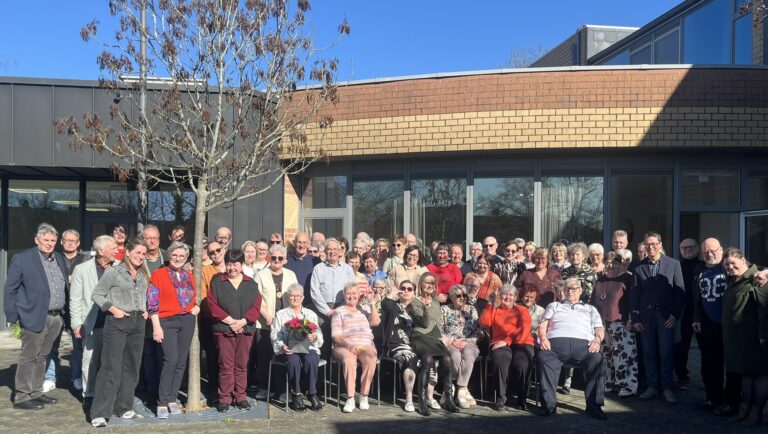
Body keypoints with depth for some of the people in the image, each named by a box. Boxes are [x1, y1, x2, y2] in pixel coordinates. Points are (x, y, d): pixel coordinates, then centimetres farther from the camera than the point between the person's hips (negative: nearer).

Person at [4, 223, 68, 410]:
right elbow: (10, 289, -5)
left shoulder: (60, 259, 12)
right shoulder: (22, 258, -6)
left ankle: (36, 393, 23)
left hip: (56, 317, 6)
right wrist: (13, 316, -9)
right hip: (35, 317, -6)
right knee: (28, 358, 0)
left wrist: (64, 314, 11)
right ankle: (21, 397, 8)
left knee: (42, 357, 14)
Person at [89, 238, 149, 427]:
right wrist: (113, 309, -15)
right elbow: (96, 295, -5)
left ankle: (124, 407, 23)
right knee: (111, 368, -7)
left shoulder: (143, 275, 12)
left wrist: (145, 311, 7)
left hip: (138, 323, 6)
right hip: (117, 323, -6)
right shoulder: (113, 272, -6)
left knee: (131, 367, 11)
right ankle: (99, 413, -1)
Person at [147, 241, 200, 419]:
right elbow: (152, 302, -6)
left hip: (187, 321, 5)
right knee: (171, 360, -15)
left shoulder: (189, 276, 13)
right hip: (167, 321, -5)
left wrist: (197, 307, 1)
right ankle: (162, 403, -6)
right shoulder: (158, 274, -2)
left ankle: (172, 399, 16)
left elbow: (196, 297, 24)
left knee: (181, 361, 5)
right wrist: (156, 326, -13)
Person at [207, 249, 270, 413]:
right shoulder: (217, 282, 3)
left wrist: (242, 321, -12)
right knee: (225, 365, -1)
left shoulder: (251, 284, 8)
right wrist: (230, 321, -12)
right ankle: (224, 399, 8)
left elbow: (257, 306, 1)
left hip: (246, 330, 2)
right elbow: (213, 305, -4)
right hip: (224, 330, -2)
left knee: (242, 365, 7)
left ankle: (240, 397, 16)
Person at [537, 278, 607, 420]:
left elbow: (600, 329, 20)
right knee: (543, 358, -34)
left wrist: (597, 340, -2)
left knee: (597, 359, -32)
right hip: (556, 343, 0)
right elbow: (543, 325, 20)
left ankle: (594, 405, -26)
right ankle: (548, 404, -29)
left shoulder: (590, 309, 33)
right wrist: (543, 337, -2)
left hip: (583, 344, 1)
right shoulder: (554, 306, 32)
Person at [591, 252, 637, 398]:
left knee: (623, 355, -10)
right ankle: (608, 384, 17)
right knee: (606, 355, 8)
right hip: (602, 323, 6)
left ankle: (628, 386, -5)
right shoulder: (601, 279, 17)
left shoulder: (627, 279, 0)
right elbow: (594, 300, 22)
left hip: (621, 323, -6)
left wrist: (631, 319, -11)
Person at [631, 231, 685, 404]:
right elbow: (634, 294, 5)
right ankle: (652, 386, 18)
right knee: (648, 353, 8)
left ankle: (667, 388, 10)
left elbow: (680, 291, 0)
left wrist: (675, 314, -8)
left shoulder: (673, 264, 2)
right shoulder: (639, 267, 5)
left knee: (666, 354, 0)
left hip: (666, 316, -2)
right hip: (646, 317, 2)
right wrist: (635, 318, 0)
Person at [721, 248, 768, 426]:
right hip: (736, 337, 8)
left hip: (754, 337, -8)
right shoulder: (732, 282, 13)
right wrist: (728, 334, 16)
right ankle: (744, 408, 22)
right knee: (745, 372, 15)